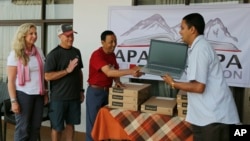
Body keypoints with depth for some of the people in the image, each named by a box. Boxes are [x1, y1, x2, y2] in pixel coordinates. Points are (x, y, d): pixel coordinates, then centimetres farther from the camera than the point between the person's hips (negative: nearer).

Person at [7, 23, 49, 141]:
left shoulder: (39, 51, 6)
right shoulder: (15, 54, -8)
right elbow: (11, 80, -9)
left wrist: (45, 93, 11)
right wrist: (13, 101, -13)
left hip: (38, 94, 5)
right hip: (23, 94, -5)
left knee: (36, 127, 10)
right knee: (23, 128, 4)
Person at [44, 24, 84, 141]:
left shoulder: (76, 52, 8)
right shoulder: (54, 54, -11)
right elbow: (47, 76, -16)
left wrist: (81, 90, 13)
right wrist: (67, 70, -21)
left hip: (74, 96, 6)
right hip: (59, 97, -5)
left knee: (71, 123, 15)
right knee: (57, 127, 6)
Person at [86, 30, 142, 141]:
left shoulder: (112, 54, 6)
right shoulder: (97, 55, -21)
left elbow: (115, 70, 12)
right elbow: (108, 72, -33)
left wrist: (117, 81, -11)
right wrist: (130, 71, -40)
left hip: (107, 91, 8)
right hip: (95, 92, -8)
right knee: (93, 122, 0)